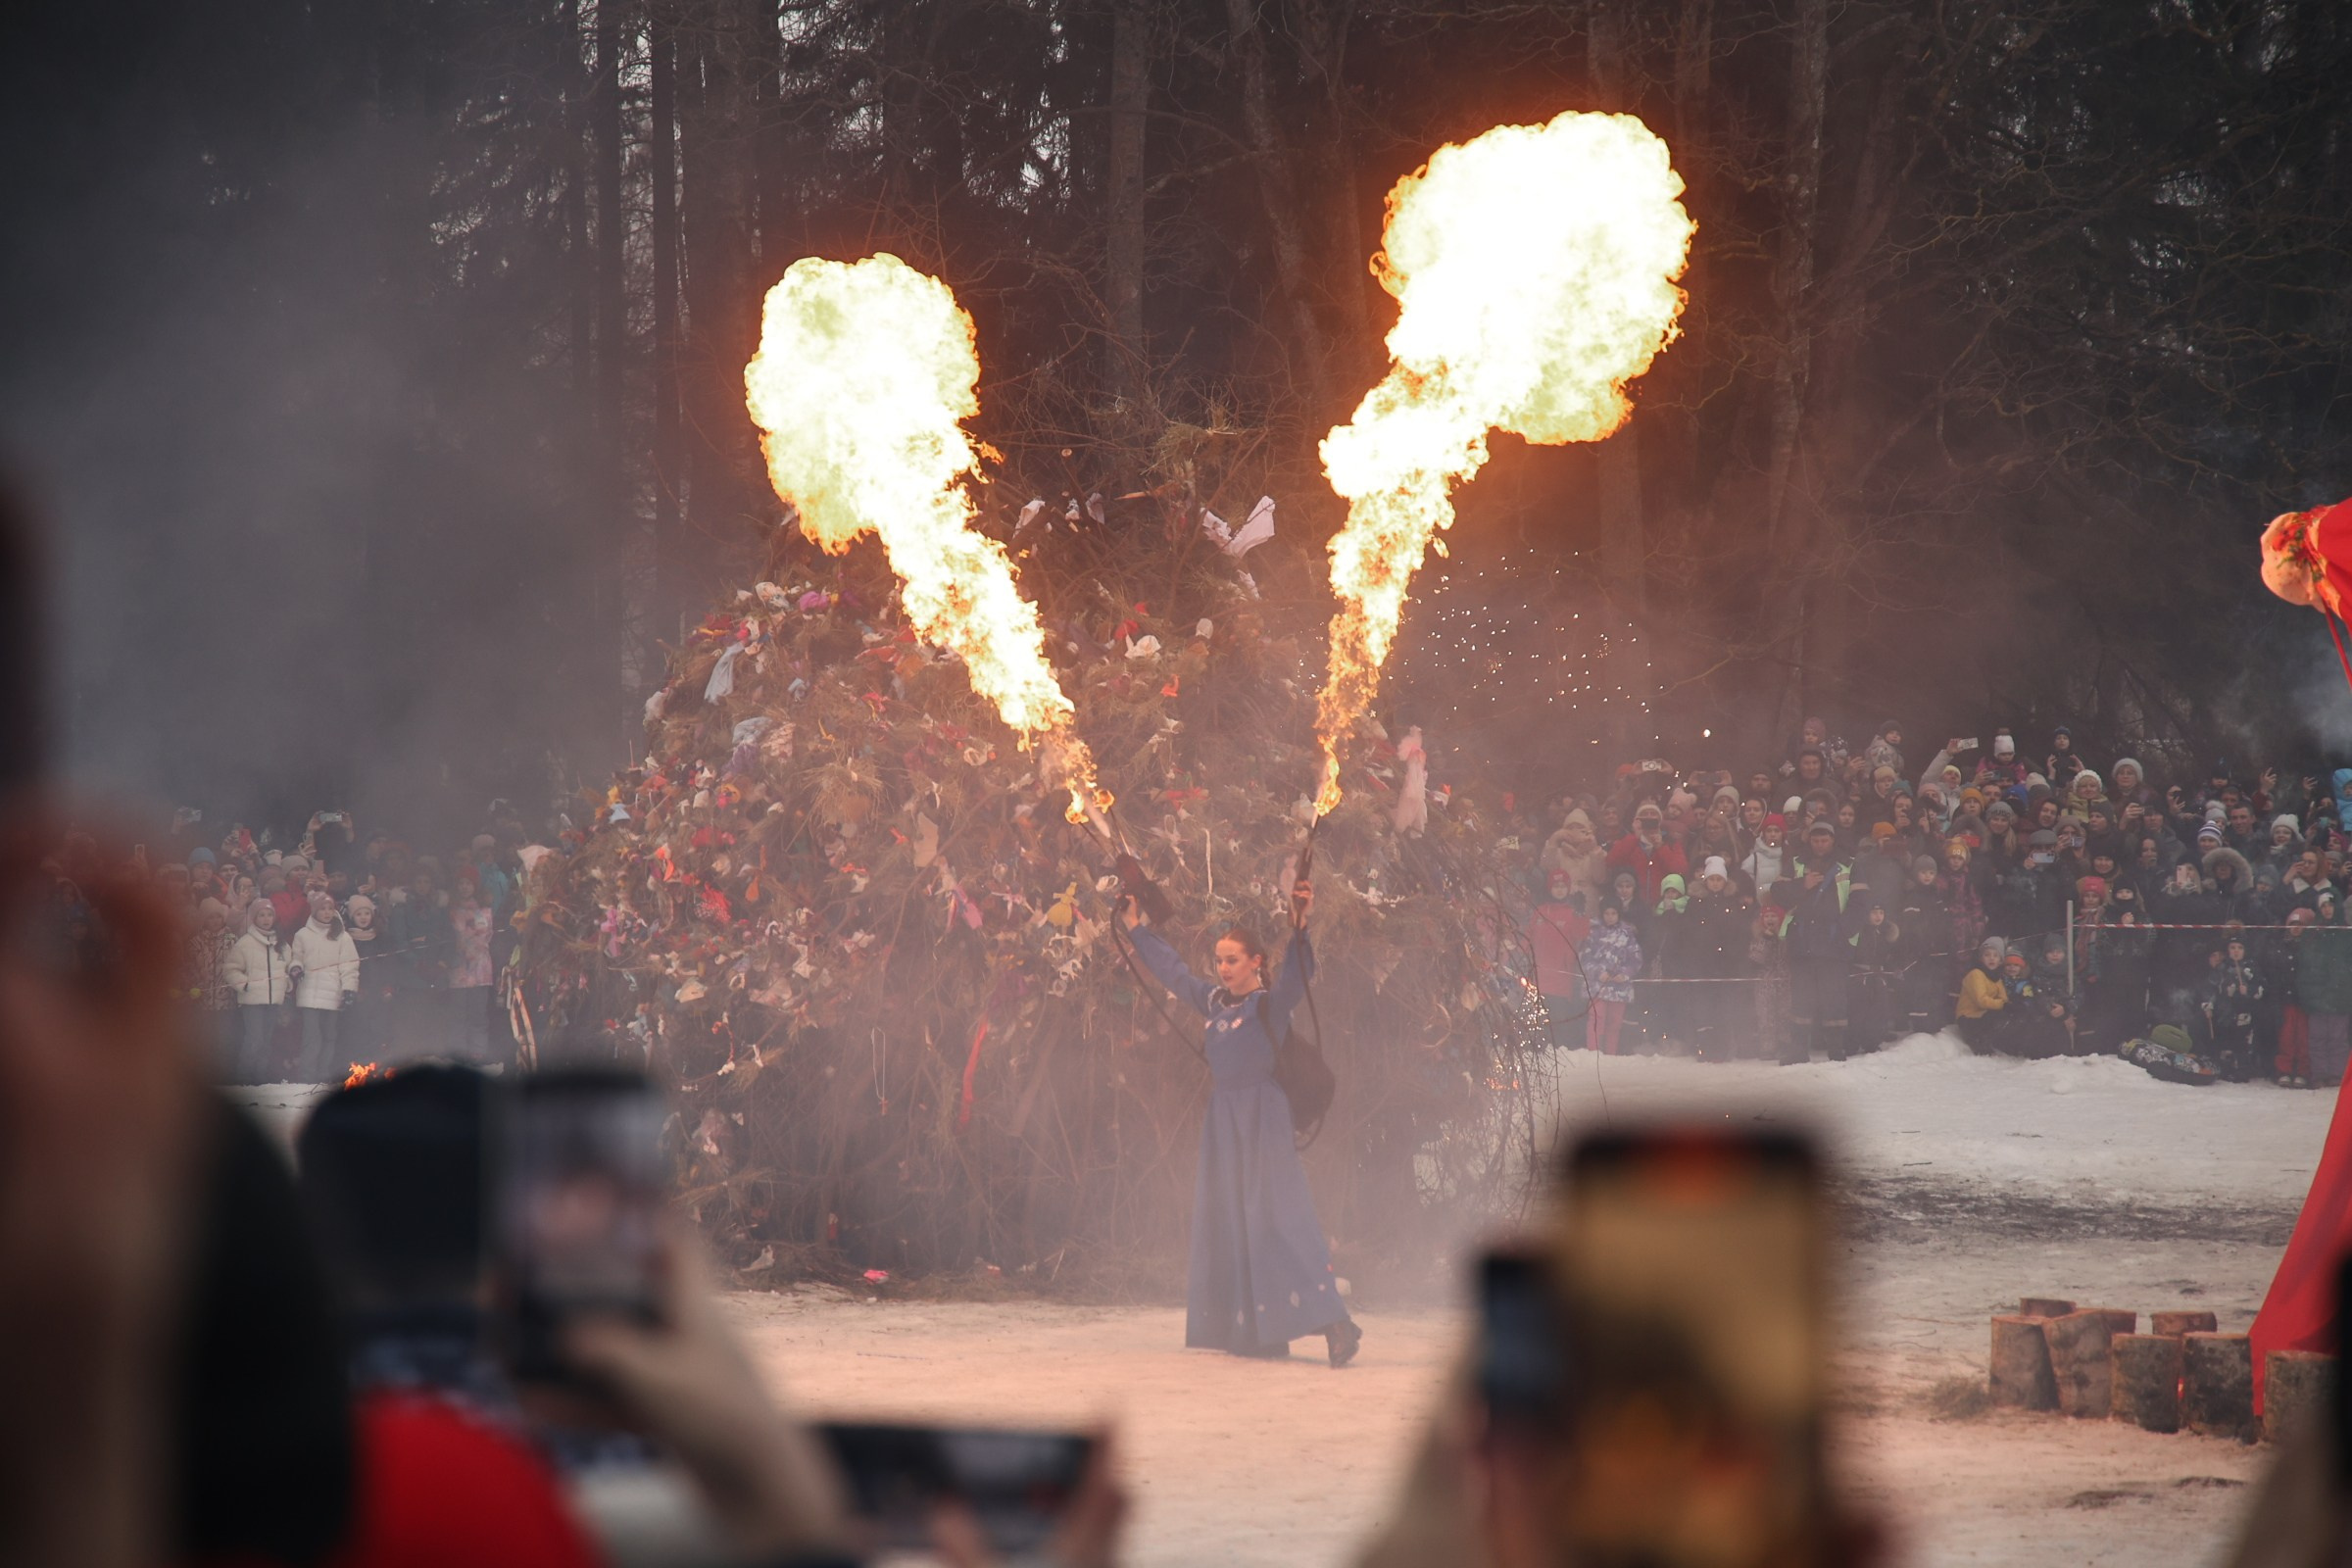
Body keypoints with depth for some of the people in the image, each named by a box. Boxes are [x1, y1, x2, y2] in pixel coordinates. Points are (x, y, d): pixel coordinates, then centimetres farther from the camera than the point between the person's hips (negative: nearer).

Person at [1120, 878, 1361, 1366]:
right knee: (1225, 1223, 7)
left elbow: (1297, 978, -27)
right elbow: (1172, 971, 24)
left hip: (1260, 1121, -8)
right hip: (1222, 1120, 8)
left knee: (1275, 1218, -15)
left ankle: (1334, 1324, -20)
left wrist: (1299, 931, -43)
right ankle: (1247, 1331, 12)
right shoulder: (1214, 1001, 11)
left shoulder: (1269, 1005, -8)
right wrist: (1137, 929, 30)